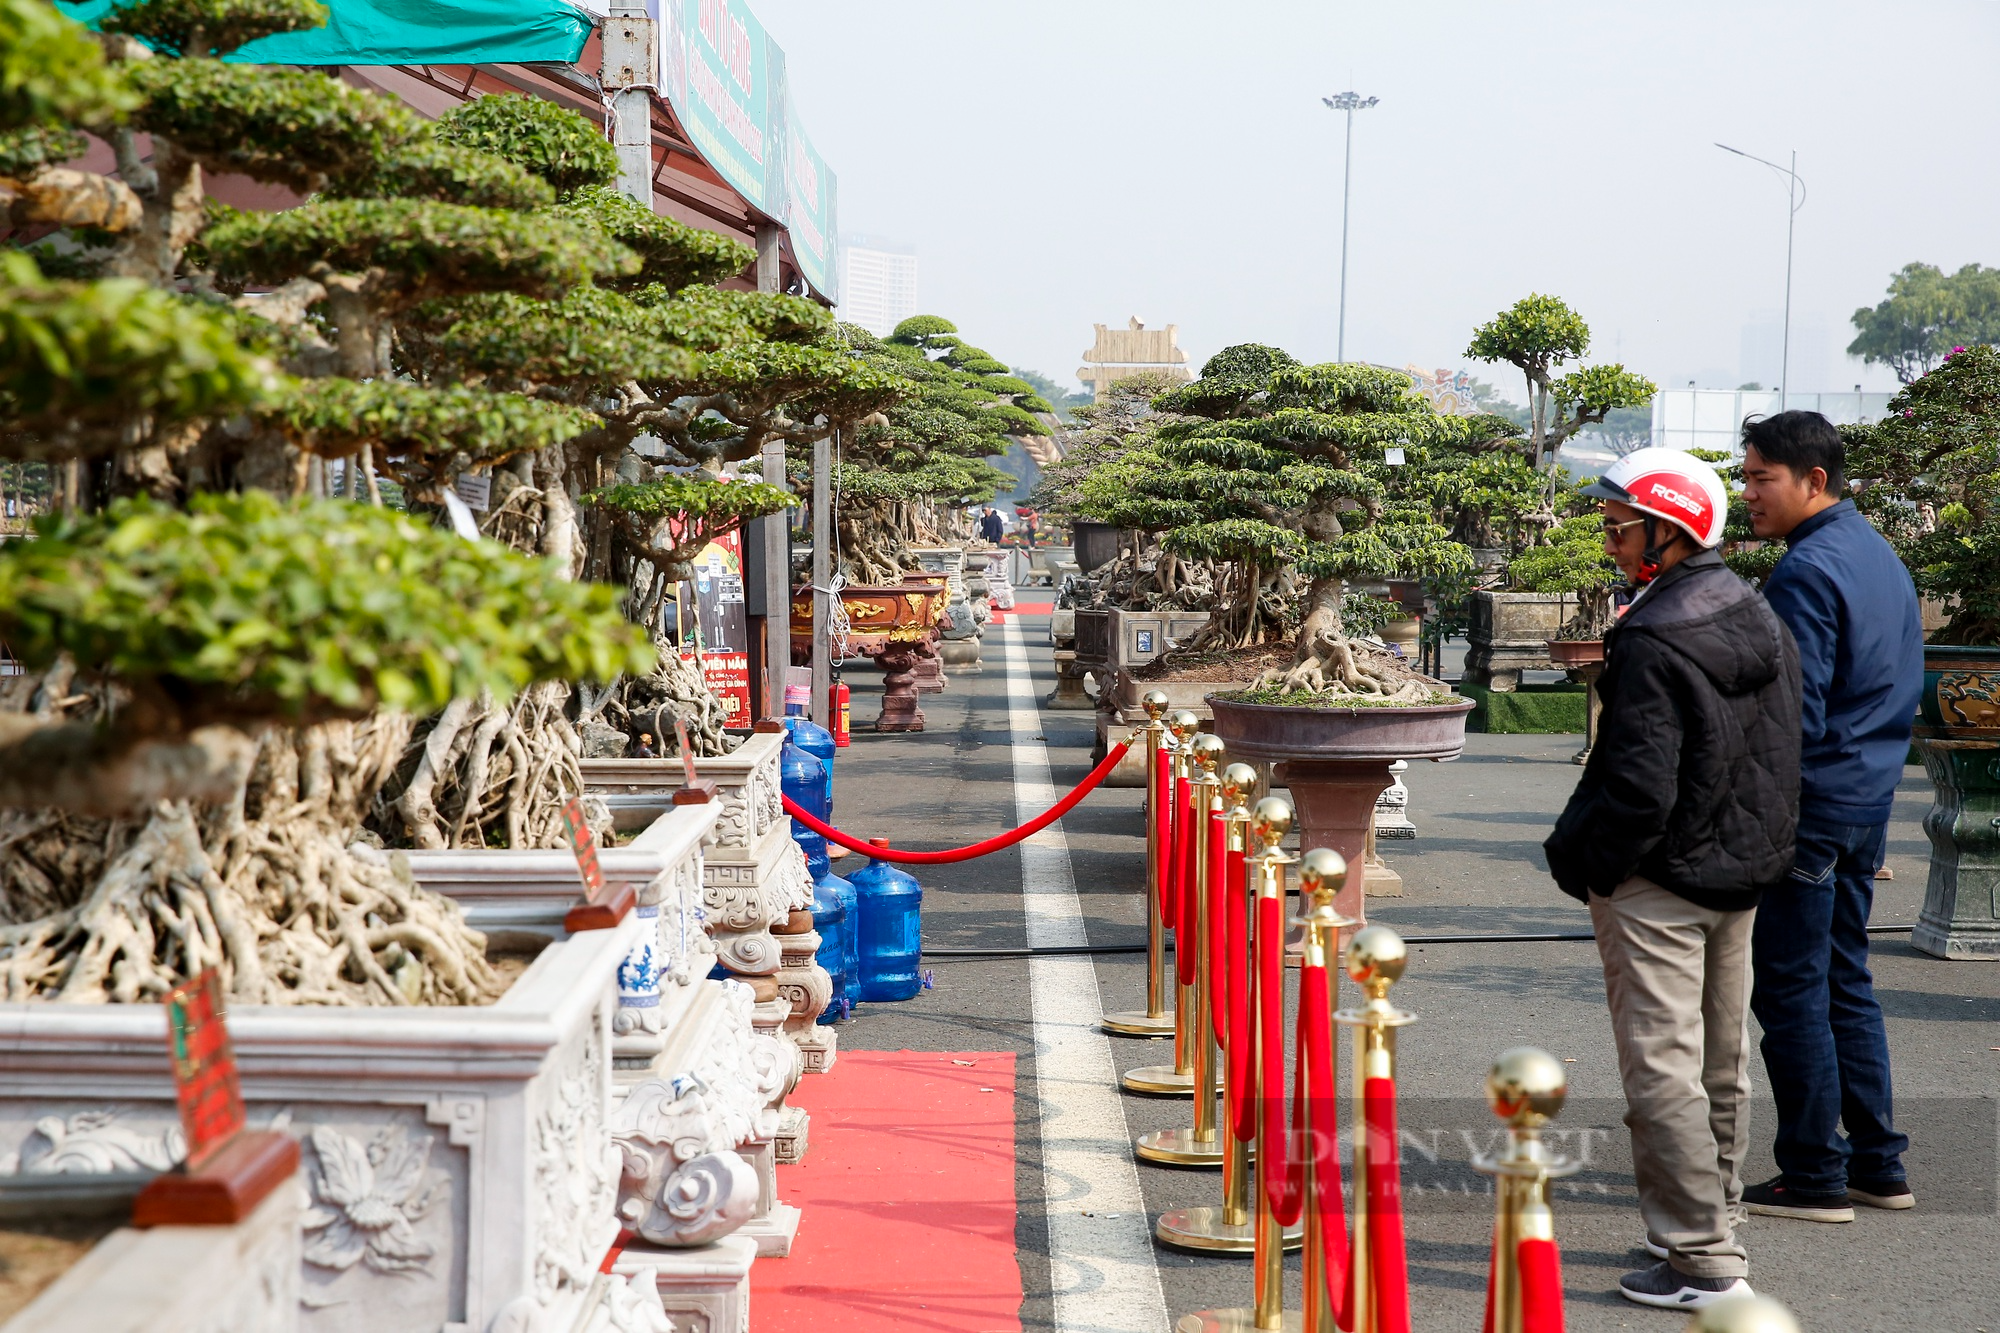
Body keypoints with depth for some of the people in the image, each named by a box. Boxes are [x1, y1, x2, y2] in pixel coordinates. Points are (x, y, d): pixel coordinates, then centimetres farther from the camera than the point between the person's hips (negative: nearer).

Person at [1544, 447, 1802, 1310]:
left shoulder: (1653, 643, -21)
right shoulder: (1765, 623, 8)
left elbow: (1636, 787, -24)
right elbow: (1786, 758, 14)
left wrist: (1576, 857, -10)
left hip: (1659, 883, -9)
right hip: (1742, 878, 9)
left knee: (1662, 1072, -4)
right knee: (1721, 1066, 18)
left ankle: (1705, 1262, -3)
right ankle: (1710, 1229, 30)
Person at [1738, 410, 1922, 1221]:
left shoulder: (1807, 572, -17)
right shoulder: (1881, 556, 13)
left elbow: (1793, 713, -20)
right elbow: (1903, 690, 19)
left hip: (1807, 808, -9)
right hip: (1869, 803, 10)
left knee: (1790, 989, -2)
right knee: (1846, 980, 16)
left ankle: (1814, 1176, 3)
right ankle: (1878, 1164, 20)